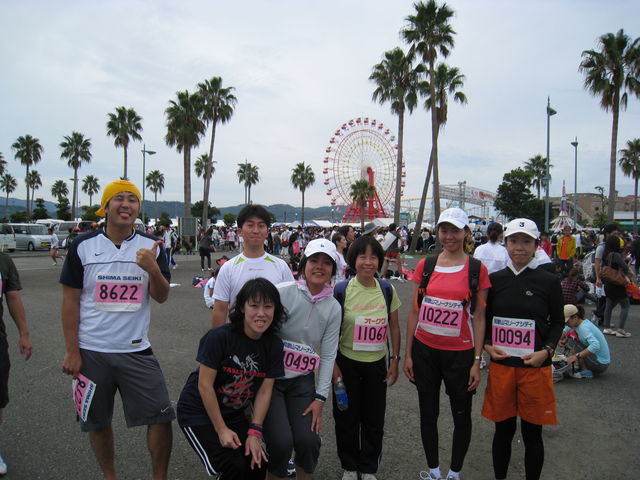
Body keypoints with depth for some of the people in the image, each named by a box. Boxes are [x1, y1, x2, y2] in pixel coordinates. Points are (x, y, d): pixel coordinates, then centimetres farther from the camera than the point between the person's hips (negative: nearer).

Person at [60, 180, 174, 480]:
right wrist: (71, 352, -4)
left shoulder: (151, 247, 1)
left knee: (161, 417, -1)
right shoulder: (83, 246, -1)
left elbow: (161, 296, -4)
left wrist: (152, 269, -24)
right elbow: (70, 300, -1)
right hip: (91, 351, 0)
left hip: (136, 351, 0)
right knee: (97, 422, 13)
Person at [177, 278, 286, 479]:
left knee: (258, 464, -2)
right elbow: (205, 385, -20)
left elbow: (264, 392, -5)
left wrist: (254, 432, -10)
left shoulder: (274, 345, -8)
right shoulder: (219, 337, -24)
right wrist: (221, 430, -15)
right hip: (198, 413, -5)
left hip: (235, 414, 5)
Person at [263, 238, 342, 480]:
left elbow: (328, 355, 2)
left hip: (303, 380, 3)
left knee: (308, 440, -7)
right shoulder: (282, 292, -13)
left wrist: (320, 398, -1)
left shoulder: (333, 308, 0)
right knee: (281, 442, -13)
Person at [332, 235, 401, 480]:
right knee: (347, 418, 11)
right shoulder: (341, 290, -11)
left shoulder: (387, 290, -4)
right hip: (347, 363, -2)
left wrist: (395, 360, 3)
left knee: (374, 419, 13)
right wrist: (333, 364, -7)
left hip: (377, 364, 2)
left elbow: (394, 327, 5)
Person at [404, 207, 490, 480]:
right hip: (424, 350, 2)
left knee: (461, 416, 11)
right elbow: (414, 311, 4)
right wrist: (407, 354, 3)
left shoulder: (477, 269, -5)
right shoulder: (425, 266, 1)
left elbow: (479, 318, -3)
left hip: (460, 353, -2)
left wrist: (477, 361, -7)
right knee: (428, 413, 14)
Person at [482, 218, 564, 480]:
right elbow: (485, 319, 11)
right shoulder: (495, 280, 2)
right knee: (503, 429, 14)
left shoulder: (549, 281, -2)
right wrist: (487, 346, -4)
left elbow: (557, 322, 5)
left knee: (532, 433, 10)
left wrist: (546, 351, -10)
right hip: (500, 364, 2)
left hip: (535, 367, -2)